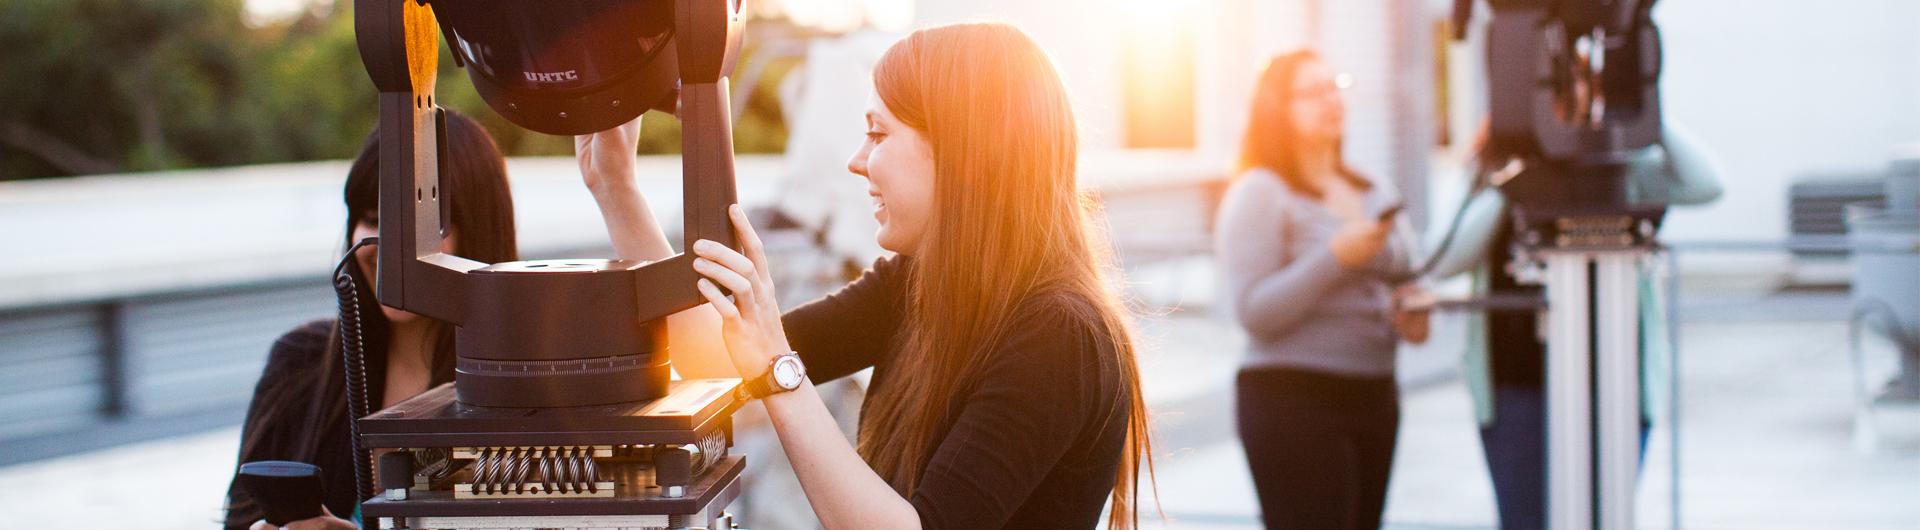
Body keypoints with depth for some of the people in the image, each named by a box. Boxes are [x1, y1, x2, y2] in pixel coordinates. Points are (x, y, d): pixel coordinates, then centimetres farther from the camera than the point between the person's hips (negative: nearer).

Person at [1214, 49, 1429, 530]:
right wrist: (1337, 257, -21)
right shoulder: (1259, 193, -6)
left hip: (1374, 395, 7)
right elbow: (1255, 312, -15)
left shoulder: (1373, 193, 16)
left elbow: (1399, 284, 25)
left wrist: (1409, 316, 2)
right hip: (1293, 396, -7)